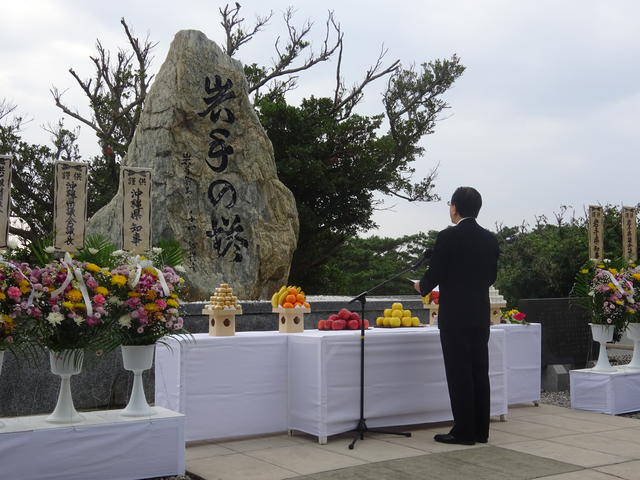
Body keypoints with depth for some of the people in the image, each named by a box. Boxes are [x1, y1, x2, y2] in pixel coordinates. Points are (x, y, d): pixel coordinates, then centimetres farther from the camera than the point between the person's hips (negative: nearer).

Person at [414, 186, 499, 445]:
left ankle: (464, 431, 3)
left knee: (459, 374, -2)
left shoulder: (447, 237, -12)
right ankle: (481, 430, 16)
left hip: (455, 315, -6)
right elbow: (491, 276, 14)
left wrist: (421, 286, 11)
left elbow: (434, 274, -10)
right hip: (481, 315, 6)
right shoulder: (490, 239, 7)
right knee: (479, 372, 10)